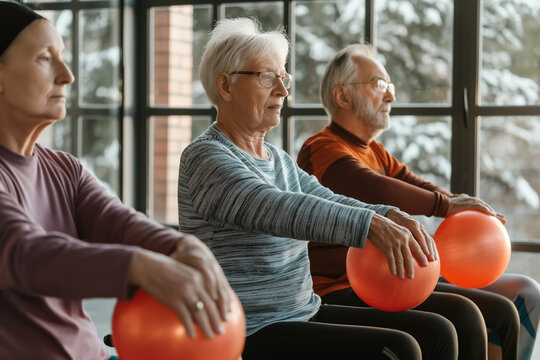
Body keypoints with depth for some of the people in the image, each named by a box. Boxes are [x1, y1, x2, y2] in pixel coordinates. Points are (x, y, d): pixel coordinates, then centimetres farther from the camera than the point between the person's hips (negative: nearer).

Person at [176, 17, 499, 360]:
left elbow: (331, 204, 8)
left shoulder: (278, 159, 17)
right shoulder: (205, 158, -12)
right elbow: (277, 209, -27)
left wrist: (394, 217, -14)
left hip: (306, 312, 9)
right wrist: (372, 226, -37)